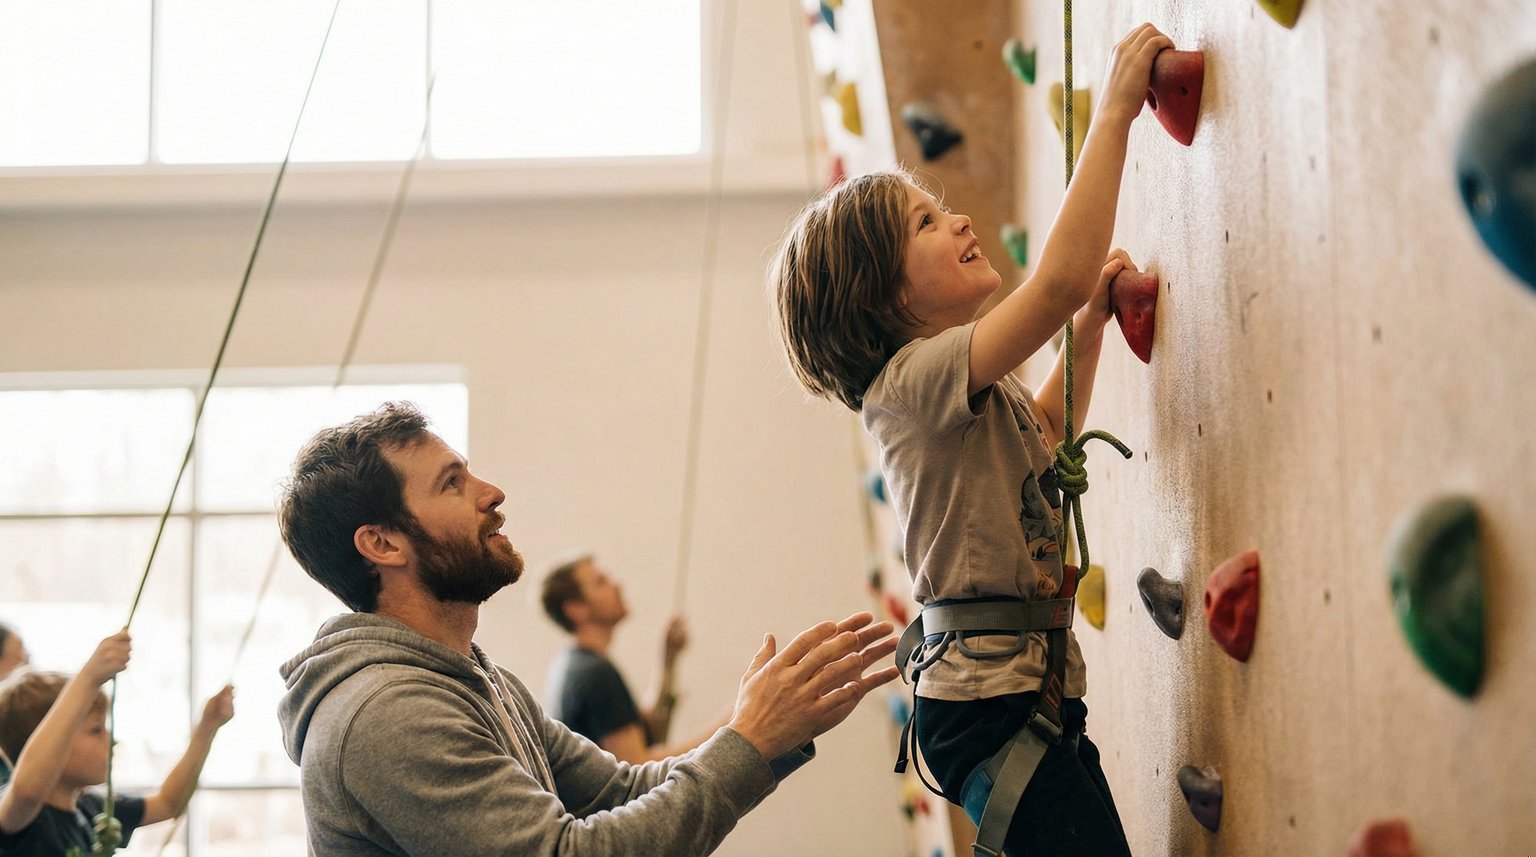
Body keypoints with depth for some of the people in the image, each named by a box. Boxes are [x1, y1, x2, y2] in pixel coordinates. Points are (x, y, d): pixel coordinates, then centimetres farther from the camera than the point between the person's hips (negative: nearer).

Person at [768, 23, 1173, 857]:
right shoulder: (918, 377, -14)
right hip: (989, 700, -10)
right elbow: (1060, 277, -27)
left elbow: (1041, 436, 38)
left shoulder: (970, 389, 16)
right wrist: (1114, 110, -21)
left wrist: (1092, 321, 25)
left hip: (1033, 692, 10)